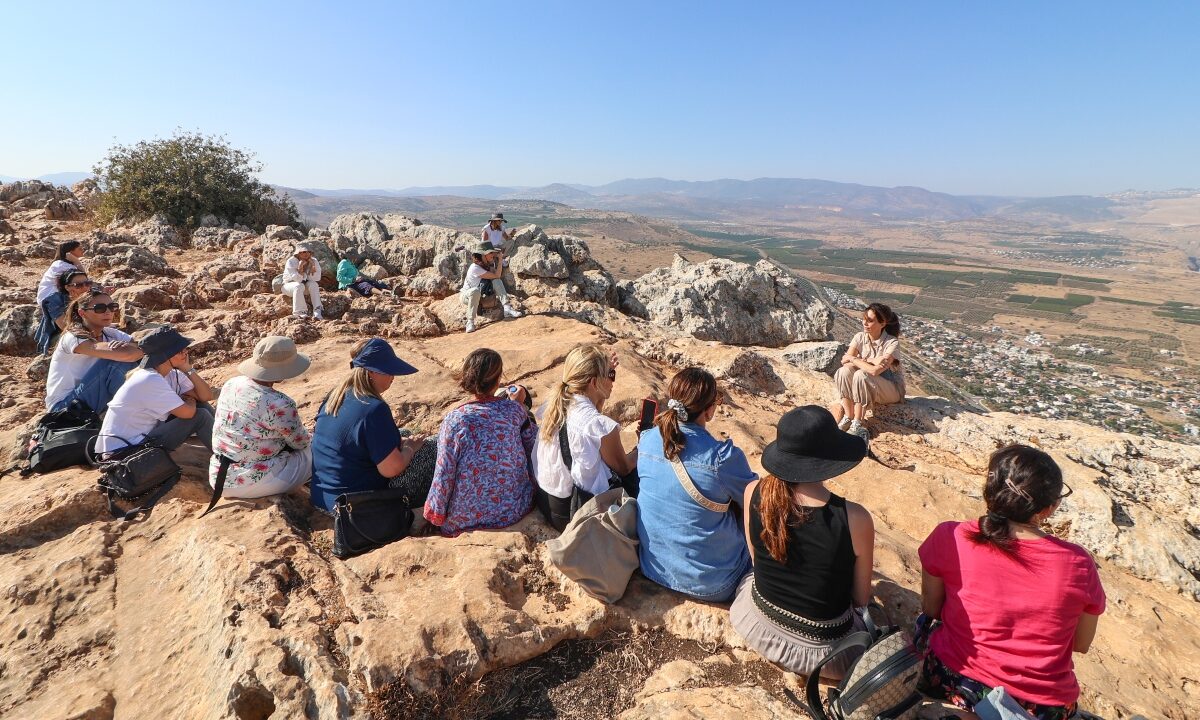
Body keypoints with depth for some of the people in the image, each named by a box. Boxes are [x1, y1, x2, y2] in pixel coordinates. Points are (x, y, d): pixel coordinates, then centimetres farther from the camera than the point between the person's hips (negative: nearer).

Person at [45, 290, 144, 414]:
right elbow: (123, 354, -37)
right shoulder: (73, 338, -19)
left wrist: (127, 347, -30)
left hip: (90, 400, 6)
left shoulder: (110, 334, 1)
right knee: (114, 362, -26)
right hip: (63, 406, -6)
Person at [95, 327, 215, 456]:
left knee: (201, 406, 0)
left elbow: (206, 396, -2)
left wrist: (189, 370, -11)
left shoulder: (173, 373, 1)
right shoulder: (150, 380, -24)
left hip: (143, 435, 9)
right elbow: (187, 412, -25)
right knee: (199, 416, -16)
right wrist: (190, 401, -2)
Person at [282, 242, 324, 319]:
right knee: (299, 286, -35)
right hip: (289, 285, -3)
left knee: (313, 284, -28)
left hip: (305, 285, 3)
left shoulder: (313, 261, -8)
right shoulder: (291, 262, -17)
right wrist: (300, 267, -36)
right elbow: (297, 279, -25)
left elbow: (317, 278, -17)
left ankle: (317, 312, -35)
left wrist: (312, 267, -30)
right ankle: (299, 313, -36)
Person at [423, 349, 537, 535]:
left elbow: (444, 474, -14)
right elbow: (533, 447, 4)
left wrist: (435, 513, 2)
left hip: (467, 518, -2)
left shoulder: (454, 420, -18)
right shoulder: (514, 409, -11)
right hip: (515, 508, 3)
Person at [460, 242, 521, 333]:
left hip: (481, 295, 7)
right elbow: (496, 276, -28)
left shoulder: (487, 264, -3)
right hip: (466, 295, -7)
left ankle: (507, 309, -25)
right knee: (475, 291, -42)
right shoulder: (475, 268, -28)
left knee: (497, 281, -16)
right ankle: (470, 322, -32)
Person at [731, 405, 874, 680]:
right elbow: (861, 599, -12)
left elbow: (758, 559, -1)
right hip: (823, 649, -1)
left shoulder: (754, 493, -21)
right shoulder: (854, 519, -30)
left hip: (760, 627, 2)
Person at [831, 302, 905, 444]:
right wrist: (869, 360, -26)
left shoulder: (892, 343, -20)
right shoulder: (860, 338, -4)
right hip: (866, 388, 5)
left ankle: (857, 425, -25)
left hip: (892, 389, -5)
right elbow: (845, 360, -15)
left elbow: (875, 370, -33)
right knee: (844, 371, -24)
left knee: (861, 375, -34)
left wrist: (853, 359, -19)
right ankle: (848, 418, -17)